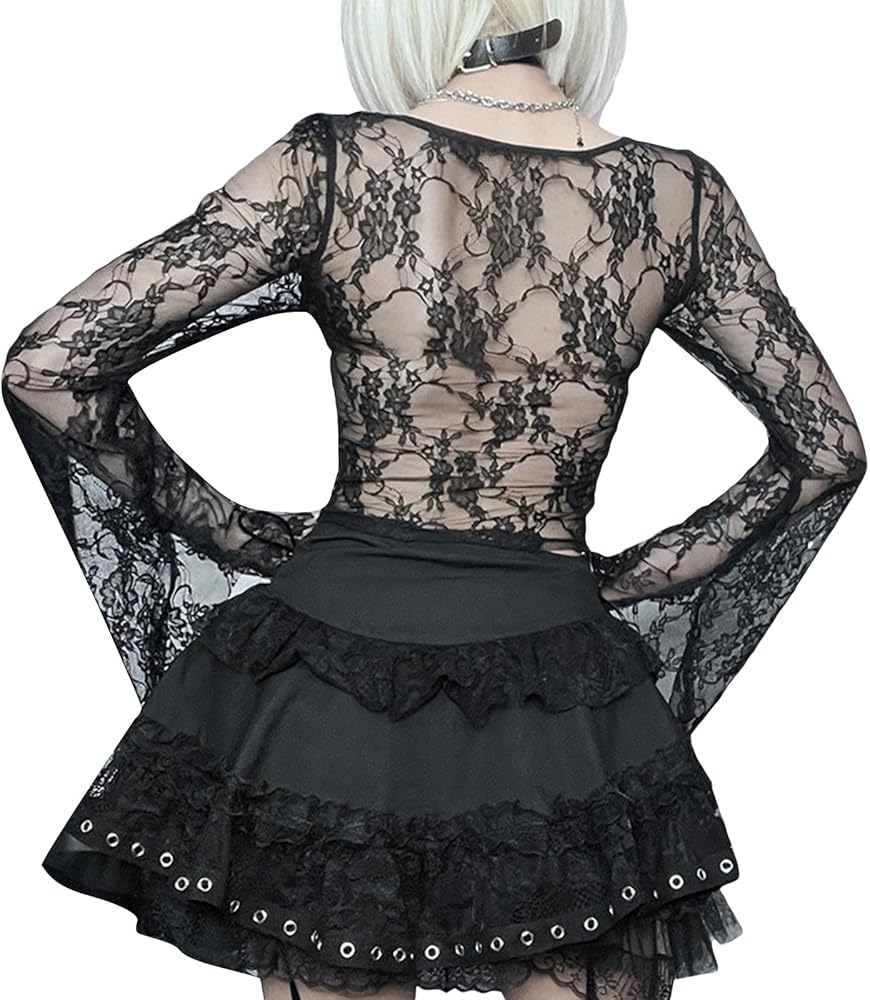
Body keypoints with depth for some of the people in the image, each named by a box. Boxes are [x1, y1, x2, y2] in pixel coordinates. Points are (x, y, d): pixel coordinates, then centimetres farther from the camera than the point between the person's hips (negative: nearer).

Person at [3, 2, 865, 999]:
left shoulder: (332, 164, -10)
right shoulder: (679, 195, -4)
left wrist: (235, 534, 0)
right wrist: (627, 576, 8)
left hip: (326, 688, 0)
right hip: (563, 712, 1)